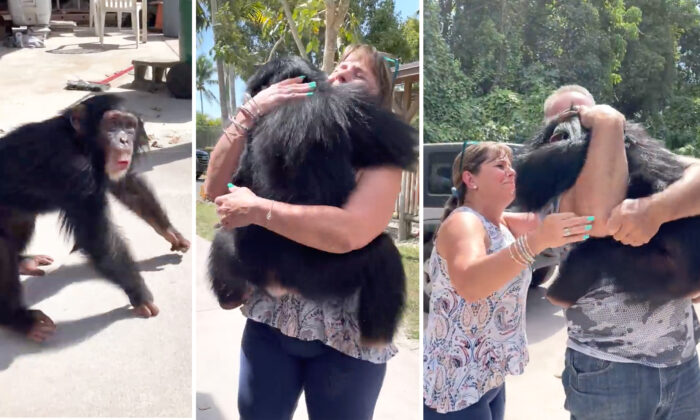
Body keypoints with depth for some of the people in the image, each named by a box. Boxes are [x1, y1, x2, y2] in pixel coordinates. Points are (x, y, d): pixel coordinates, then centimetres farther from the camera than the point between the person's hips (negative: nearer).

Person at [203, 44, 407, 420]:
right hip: (270, 315, 4)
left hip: (344, 329, -4)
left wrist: (256, 209, -21)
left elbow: (349, 232, -27)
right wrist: (251, 111, -11)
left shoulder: (381, 156, -9)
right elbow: (215, 188, -3)